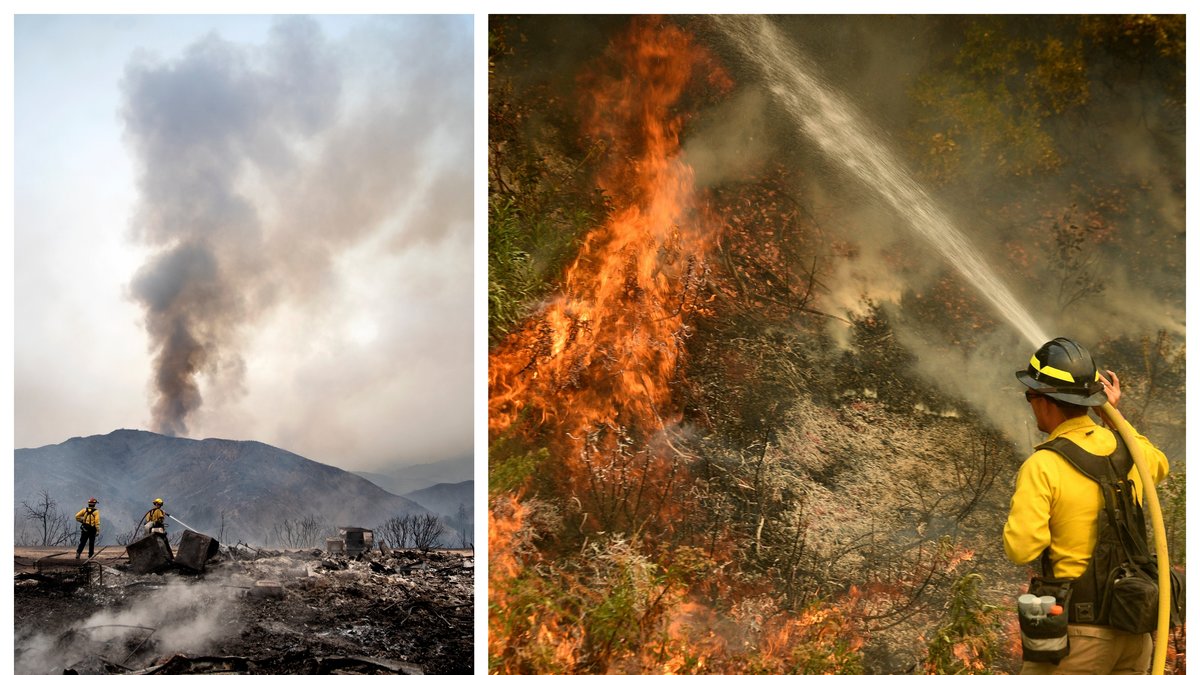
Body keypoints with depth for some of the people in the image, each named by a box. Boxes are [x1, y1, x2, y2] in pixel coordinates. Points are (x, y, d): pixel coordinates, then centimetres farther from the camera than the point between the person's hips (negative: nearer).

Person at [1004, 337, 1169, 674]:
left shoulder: (1042, 467, -17)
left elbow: (1021, 550, -21)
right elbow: (1159, 466, 29)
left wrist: (1022, 508, -2)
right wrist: (1114, 415, 26)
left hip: (1079, 632, -6)